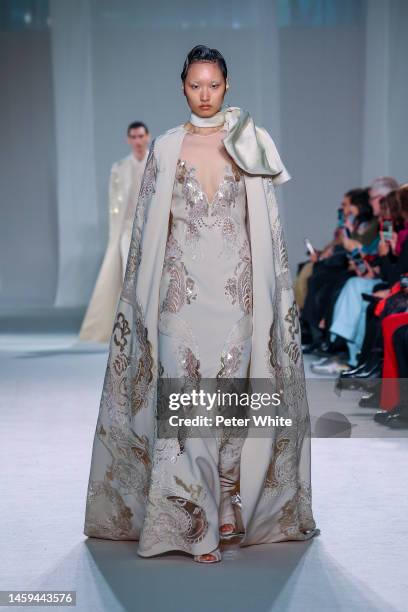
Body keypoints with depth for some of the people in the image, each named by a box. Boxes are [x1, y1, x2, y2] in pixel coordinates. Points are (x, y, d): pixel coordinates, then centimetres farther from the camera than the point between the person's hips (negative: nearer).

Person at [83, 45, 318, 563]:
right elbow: (151, 223, 8)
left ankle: (228, 505, 15)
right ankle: (197, 522, -1)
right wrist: (144, 294, 5)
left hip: (237, 286, 0)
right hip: (183, 288, 0)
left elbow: (266, 220, 9)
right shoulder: (166, 147, 7)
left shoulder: (249, 144, 7)